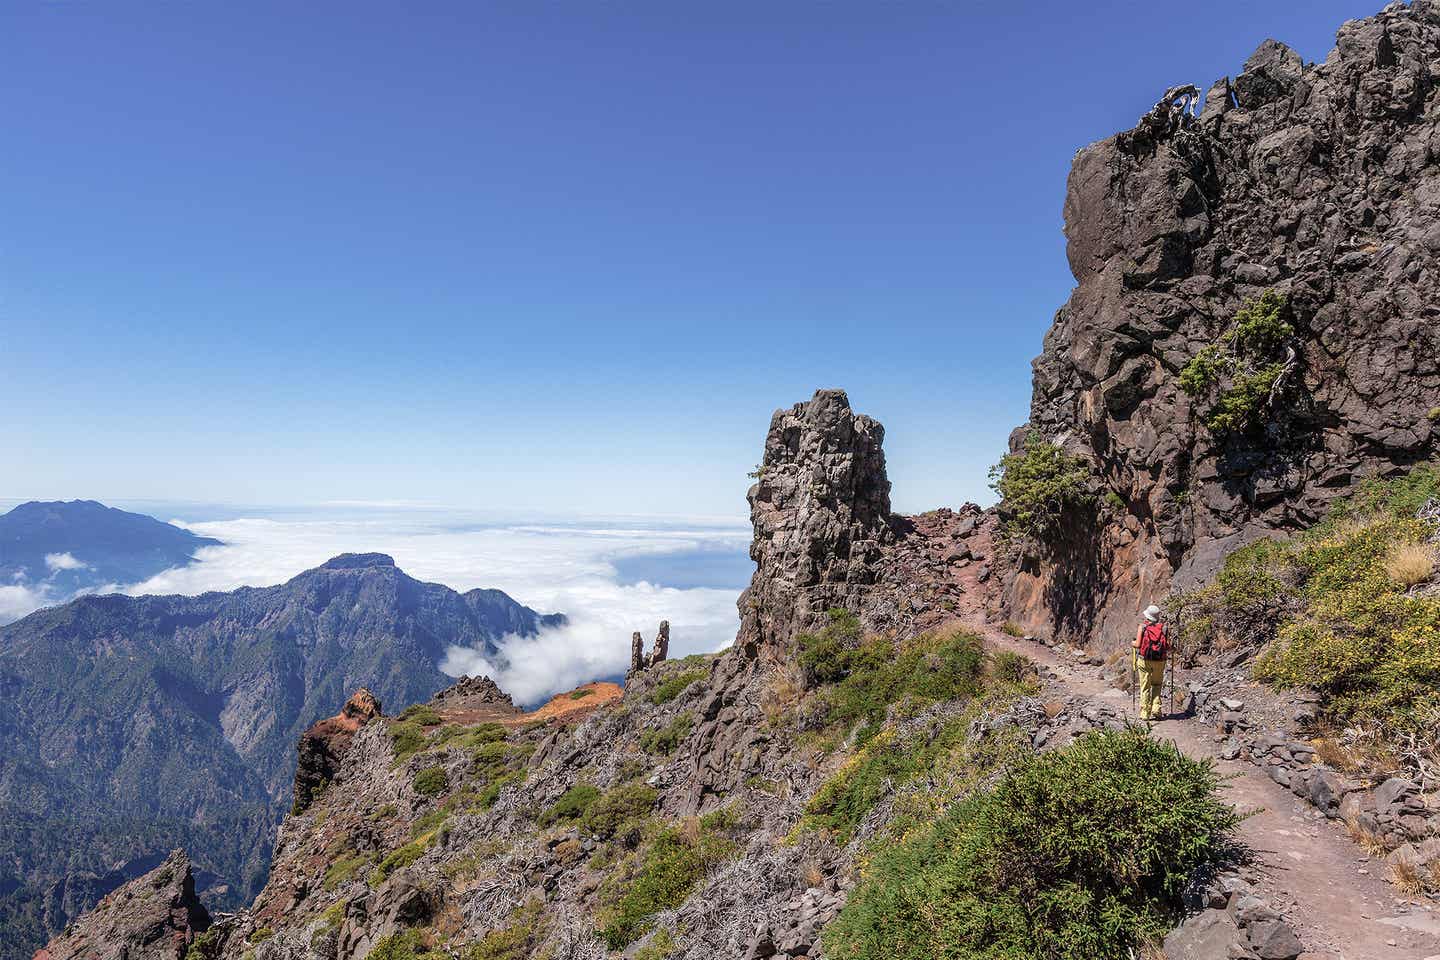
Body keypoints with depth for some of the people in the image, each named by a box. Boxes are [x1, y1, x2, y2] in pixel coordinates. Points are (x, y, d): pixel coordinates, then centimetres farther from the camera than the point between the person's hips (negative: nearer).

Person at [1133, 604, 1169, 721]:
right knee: (1157, 685, 19)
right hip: (1159, 661, 2)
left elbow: (1138, 645, -10)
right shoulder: (1164, 628, 0)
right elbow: (1168, 647, -4)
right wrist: (1166, 651, 19)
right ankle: (1156, 710, 9)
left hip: (1145, 660, -2)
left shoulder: (1142, 627, -5)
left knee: (1145, 687, 5)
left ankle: (1145, 714, 7)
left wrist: (1132, 644, 11)